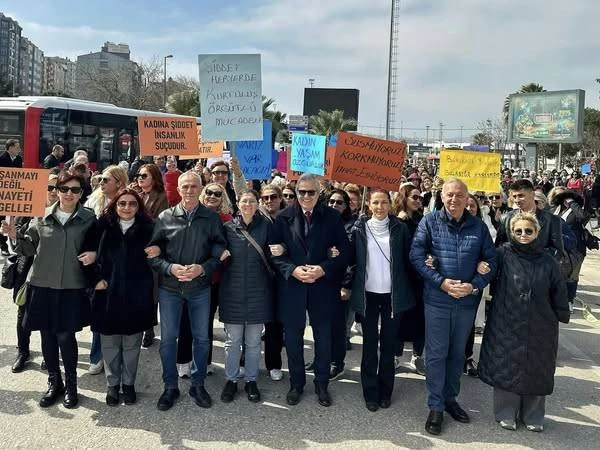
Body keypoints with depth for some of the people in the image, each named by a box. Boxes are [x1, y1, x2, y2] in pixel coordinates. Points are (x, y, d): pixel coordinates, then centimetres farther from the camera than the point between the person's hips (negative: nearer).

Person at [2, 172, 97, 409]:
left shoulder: (89, 219, -1)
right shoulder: (42, 216, 2)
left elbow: (96, 246, 10)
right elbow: (30, 248, 6)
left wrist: (94, 254, -11)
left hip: (72, 287, -2)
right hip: (42, 284, 2)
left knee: (65, 335, -1)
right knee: (47, 334, 10)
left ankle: (71, 385, 19)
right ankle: (54, 383, 28)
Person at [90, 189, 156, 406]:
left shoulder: (147, 228, 1)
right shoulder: (104, 226, 1)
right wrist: (96, 278, -5)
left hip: (136, 295, 0)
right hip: (108, 293, 1)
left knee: (132, 343, 10)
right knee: (110, 342, 9)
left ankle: (128, 383, 26)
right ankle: (112, 384, 26)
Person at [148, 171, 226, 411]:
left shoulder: (211, 218, -1)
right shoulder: (165, 217, -1)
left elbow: (220, 251, -1)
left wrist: (203, 268, -17)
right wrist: (170, 268, -16)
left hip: (200, 288, 0)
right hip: (170, 287, 0)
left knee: (201, 337, 10)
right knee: (168, 338, 6)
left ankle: (198, 384, 28)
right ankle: (170, 387, 23)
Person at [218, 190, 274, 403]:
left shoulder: (266, 225, 0)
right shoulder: (228, 227, 1)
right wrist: (221, 256, -11)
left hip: (257, 290, 0)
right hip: (233, 290, 0)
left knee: (253, 341, 11)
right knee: (232, 340, 8)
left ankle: (251, 380, 26)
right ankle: (231, 379, 25)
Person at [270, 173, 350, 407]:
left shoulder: (332, 217, -3)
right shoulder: (284, 218, -1)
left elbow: (344, 251, -3)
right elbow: (274, 252, -1)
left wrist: (324, 269, -15)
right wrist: (292, 270, -15)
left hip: (323, 286, 0)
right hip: (291, 286, 1)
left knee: (323, 337, 11)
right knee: (293, 337, 10)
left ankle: (322, 384, 29)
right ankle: (296, 384, 29)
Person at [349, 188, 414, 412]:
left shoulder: (400, 228, -2)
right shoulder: (359, 228, -1)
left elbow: (408, 259, 0)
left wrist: (409, 290, -5)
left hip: (392, 294, 0)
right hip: (368, 293, 0)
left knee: (389, 342, 9)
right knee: (369, 342, 8)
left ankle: (385, 391, 22)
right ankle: (370, 392, 18)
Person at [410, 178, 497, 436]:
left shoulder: (479, 227, 2)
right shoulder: (429, 222, -4)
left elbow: (491, 261, 3)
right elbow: (416, 256, -10)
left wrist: (474, 285, -12)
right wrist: (441, 282, -17)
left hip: (467, 301, 3)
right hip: (437, 299, -3)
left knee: (457, 353, 16)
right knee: (436, 354, 4)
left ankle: (450, 398, 33)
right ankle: (435, 407, 16)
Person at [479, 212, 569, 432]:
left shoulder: (548, 262, 0)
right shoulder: (503, 255, -6)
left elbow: (558, 295, 7)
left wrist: (562, 315, 11)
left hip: (539, 330, 2)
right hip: (506, 327, -2)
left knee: (536, 372, 12)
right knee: (506, 369, 7)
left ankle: (533, 416, 31)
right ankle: (506, 414, 25)